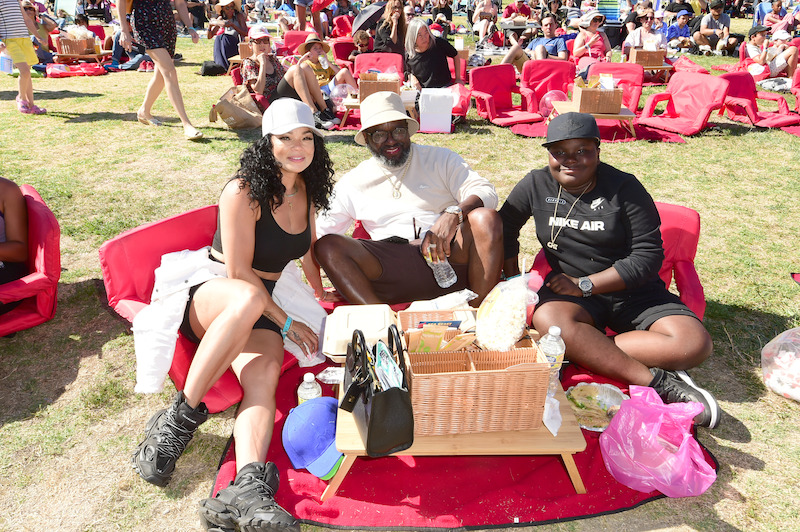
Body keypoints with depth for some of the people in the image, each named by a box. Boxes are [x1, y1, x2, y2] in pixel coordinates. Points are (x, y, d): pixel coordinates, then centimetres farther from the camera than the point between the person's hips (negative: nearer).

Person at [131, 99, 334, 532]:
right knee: (247, 299, -42)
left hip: (268, 308, 5)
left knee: (265, 372, -29)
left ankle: (248, 488, -46)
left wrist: (320, 298, 27)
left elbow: (307, 247, 25)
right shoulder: (243, 192, -14)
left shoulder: (306, 189, 8)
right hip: (210, 294, -4)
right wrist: (287, 324, -13)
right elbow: (238, 272, -15)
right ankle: (182, 415, -28)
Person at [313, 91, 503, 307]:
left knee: (486, 218, -28)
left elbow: (486, 192, 0)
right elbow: (320, 233, 16)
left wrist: (453, 215, -22)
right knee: (327, 245, -19)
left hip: (452, 256, 0)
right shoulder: (352, 183, 18)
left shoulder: (441, 159, 14)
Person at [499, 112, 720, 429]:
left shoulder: (625, 188, -6)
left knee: (695, 344, -23)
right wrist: (514, 280, 8)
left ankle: (580, 351, -24)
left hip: (633, 291, 0)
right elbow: (506, 225, 16)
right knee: (548, 318, -37)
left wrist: (585, 284, -17)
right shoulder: (536, 185, 2)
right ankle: (656, 382, -29)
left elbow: (648, 256, -10)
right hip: (570, 288, 1)